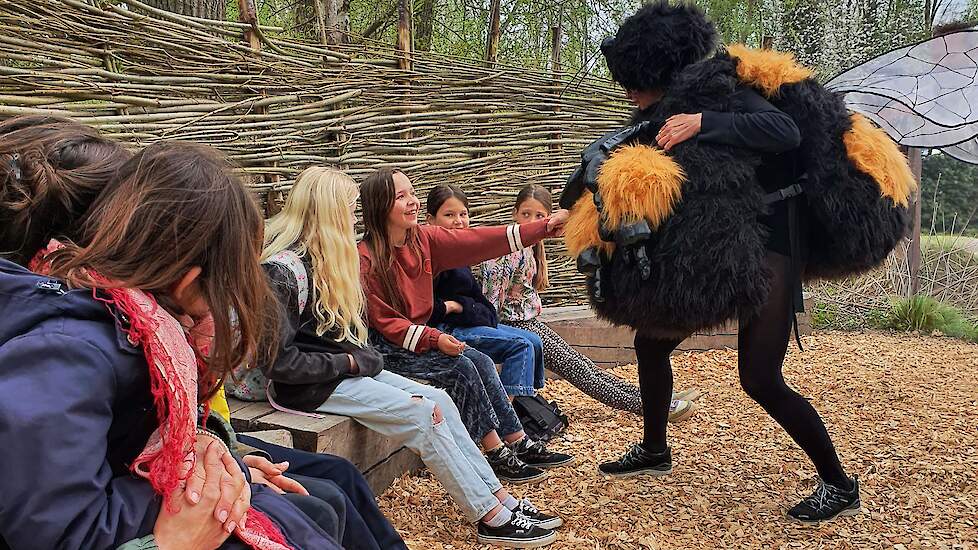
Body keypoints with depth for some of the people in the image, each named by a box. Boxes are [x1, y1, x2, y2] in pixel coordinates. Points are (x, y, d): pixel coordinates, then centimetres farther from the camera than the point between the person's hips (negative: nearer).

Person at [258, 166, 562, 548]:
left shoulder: (320, 257, 11)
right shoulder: (282, 270, -19)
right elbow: (278, 361, -22)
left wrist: (364, 356, 3)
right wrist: (348, 362, -16)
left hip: (344, 369, 9)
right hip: (310, 385, -9)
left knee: (437, 399, -5)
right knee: (423, 414, -18)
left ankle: (501, 498, -4)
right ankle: (492, 519, -11)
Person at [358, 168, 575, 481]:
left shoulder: (423, 239, 1)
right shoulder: (366, 260, -18)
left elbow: (481, 242, -4)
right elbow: (383, 321, -16)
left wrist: (545, 227, -9)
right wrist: (435, 339, -26)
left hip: (420, 335, 7)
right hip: (385, 348, -7)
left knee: (480, 362, -10)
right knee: (461, 368, -20)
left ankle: (520, 444, -4)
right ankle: (497, 453, -10)